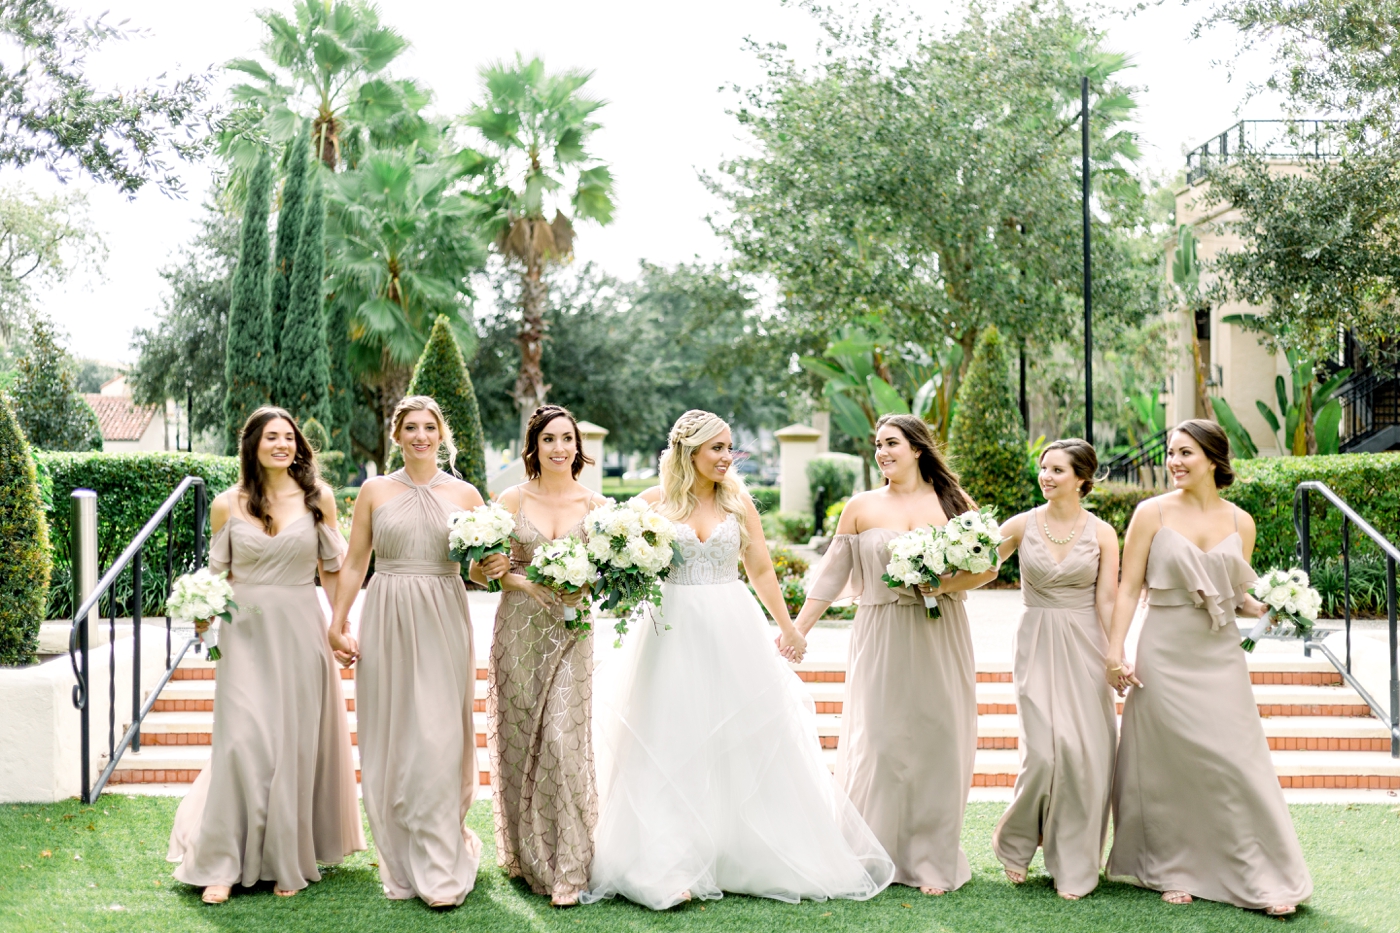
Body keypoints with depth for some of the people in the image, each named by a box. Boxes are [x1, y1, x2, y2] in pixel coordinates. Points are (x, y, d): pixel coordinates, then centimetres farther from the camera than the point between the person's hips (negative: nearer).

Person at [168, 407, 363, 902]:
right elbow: (218, 574, 10)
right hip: (245, 632, 0)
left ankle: (288, 860, 18)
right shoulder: (227, 505, 3)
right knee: (241, 742, -7)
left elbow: (332, 570, 6)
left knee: (296, 744, 5)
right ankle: (222, 865, 4)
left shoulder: (319, 498, 2)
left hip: (300, 632, 0)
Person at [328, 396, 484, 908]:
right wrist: (338, 625, 3)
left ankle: (440, 869, 2)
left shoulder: (464, 494, 6)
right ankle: (401, 864, 16)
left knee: (438, 740, -6)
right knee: (390, 740, 4)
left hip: (443, 621, -1)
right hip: (386, 620, 1)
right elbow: (354, 564, 9)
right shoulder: (375, 491, 7)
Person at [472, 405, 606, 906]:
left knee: (563, 738, -8)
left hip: (570, 631, 0)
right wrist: (521, 580, -18)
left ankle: (566, 867, 0)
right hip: (519, 629, 1)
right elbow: (480, 567, 1)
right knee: (518, 738, 5)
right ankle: (525, 854, 21)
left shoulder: (595, 504, 5)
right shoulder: (512, 499, 2)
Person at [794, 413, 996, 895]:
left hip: (941, 639, 1)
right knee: (880, 743, -2)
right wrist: (797, 630, 2)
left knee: (938, 743, 2)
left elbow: (988, 566, 5)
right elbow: (831, 574, 6)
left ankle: (932, 860, 13)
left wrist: (946, 585, -13)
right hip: (881, 640, -1)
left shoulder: (954, 503, 6)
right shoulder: (862, 507, 5)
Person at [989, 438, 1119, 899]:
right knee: (1045, 751, -11)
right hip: (1037, 645, -1)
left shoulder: (1101, 534, 1)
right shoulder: (1023, 525, 2)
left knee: (1086, 755, -2)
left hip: (1084, 646, 1)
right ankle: (1015, 843, 16)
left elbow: (1107, 601, -1)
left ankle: (1074, 868, 13)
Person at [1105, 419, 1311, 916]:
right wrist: (1114, 653, -9)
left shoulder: (1240, 522, 6)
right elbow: (1128, 588, -3)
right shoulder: (1152, 513, -2)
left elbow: (1239, 595, 14)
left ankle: (1262, 877, 10)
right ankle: (1174, 873, 19)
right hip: (1167, 654, -2)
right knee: (1169, 763, 4)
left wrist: (1264, 608, -7)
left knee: (1236, 760, 0)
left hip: (1220, 656, 2)